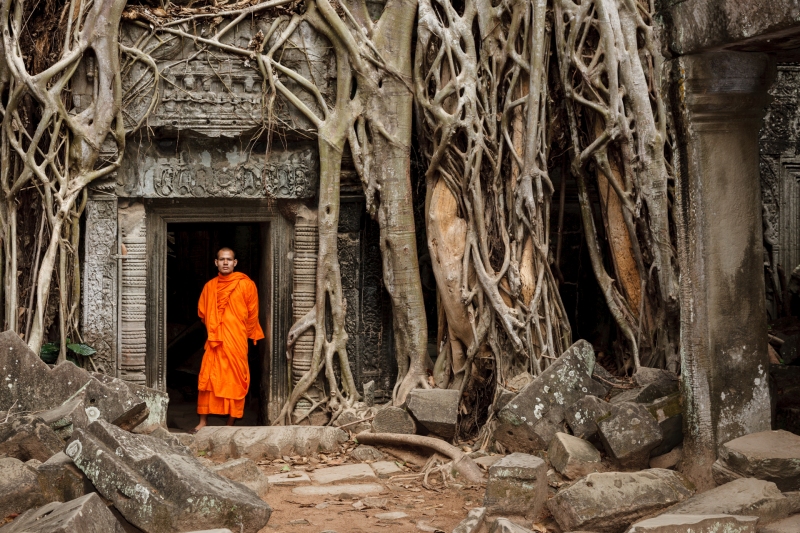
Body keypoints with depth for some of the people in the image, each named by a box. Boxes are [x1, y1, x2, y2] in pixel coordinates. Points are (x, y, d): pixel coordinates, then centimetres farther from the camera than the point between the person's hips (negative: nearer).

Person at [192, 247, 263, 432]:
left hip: (237, 342, -3)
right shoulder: (210, 286, 8)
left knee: (235, 382, 0)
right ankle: (203, 422, 6)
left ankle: (230, 425, 8)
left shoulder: (246, 284, -2)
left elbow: (252, 314, 5)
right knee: (207, 380, -3)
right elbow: (202, 312, 19)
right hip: (214, 342, 3)